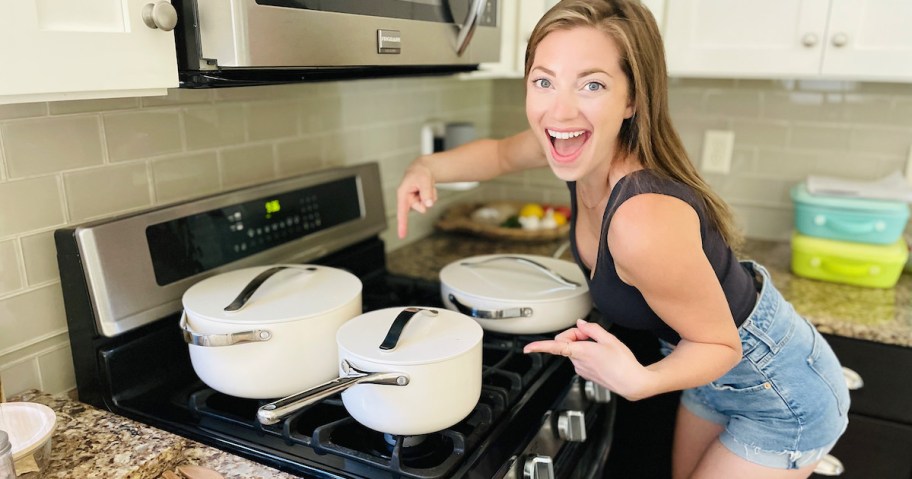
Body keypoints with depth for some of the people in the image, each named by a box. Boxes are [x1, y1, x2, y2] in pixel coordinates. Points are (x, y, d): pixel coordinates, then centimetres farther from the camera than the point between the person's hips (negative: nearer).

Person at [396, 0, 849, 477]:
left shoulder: (645, 221, -40)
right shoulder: (586, 146, -17)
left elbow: (720, 344, -24)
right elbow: (502, 153, 4)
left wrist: (639, 380, -44)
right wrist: (427, 167, -14)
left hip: (783, 396, -7)